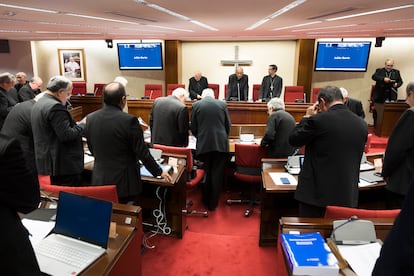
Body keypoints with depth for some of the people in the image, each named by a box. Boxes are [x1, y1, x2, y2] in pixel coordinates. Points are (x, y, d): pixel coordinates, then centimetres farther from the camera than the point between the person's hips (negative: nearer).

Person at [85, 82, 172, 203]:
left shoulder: (90, 118, -2)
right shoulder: (129, 120, -19)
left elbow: (92, 150, 11)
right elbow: (142, 152, -13)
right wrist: (159, 172, 2)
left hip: (99, 181, 5)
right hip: (123, 183, -4)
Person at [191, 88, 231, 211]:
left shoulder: (196, 105, 2)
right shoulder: (222, 104, 4)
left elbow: (193, 127, 5)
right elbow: (228, 125, 8)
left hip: (203, 144, 0)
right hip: (221, 144, 0)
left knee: (206, 173, 16)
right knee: (217, 175, 8)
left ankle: (206, 201, 29)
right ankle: (213, 203, 16)